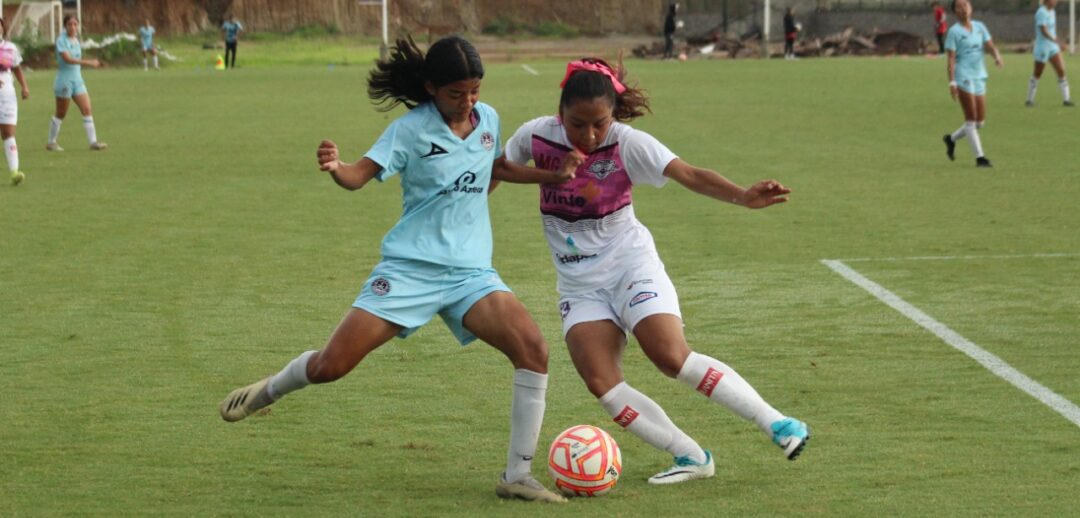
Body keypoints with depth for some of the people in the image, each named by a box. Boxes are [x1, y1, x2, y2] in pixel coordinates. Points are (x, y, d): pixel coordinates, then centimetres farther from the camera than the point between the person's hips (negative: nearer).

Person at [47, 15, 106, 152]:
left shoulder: (76, 40, 10)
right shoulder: (62, 40, -13)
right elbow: (67, 58, -27)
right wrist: (88, 62, -33)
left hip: (77, 80, 7)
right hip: (64, 81, -7)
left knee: (87, 110, -4)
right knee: (60, 114, 3)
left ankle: (93, 142, -6)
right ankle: (51, 142, 18)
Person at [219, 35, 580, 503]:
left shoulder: (488, 119, 6)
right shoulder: (412, 129, -10)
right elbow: (360, 175, -22)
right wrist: (335, 168, -43)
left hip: (471, 271, 4)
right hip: (410, 268, -3)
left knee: (533, 349, -20)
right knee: (331, 365, -8)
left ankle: (517, 477, -10)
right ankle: (269, 390, 30)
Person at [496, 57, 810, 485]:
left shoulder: (627, 143, -15)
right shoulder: (536, 136, -7)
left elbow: (690, 176, -26)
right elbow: (497, 170, 13)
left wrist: (743, 197, -42)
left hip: (630, 265, -3)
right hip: (579, 285, 4)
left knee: (674, 359, -20)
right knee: (601, 384, -14)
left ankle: (778, 425, -11)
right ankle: (691, 458, -4)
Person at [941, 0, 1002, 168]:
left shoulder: (979, 27, 12)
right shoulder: (954, 31, -3)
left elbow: (990, 46, 3)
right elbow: (951, 58, -8)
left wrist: (997, 57, -20)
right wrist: (952, 82, -16)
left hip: (979, 77, 6)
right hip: (963, 77, -6)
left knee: (980, 122, 8)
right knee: (971, 120, -8)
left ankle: (951, 138, 29)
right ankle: (979, 157, -7)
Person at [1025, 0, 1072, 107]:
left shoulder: (1051, 12, 9)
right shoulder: (1042, 12, -19)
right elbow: (1044, 31, -28)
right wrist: (1057, 42, -36)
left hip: (1052, 47, 8)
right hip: (1042, 48, -8)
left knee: (1061, 71, 0)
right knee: (1037, 75, 3)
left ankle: (1066, 99, 2)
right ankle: (1030, 100, 16)